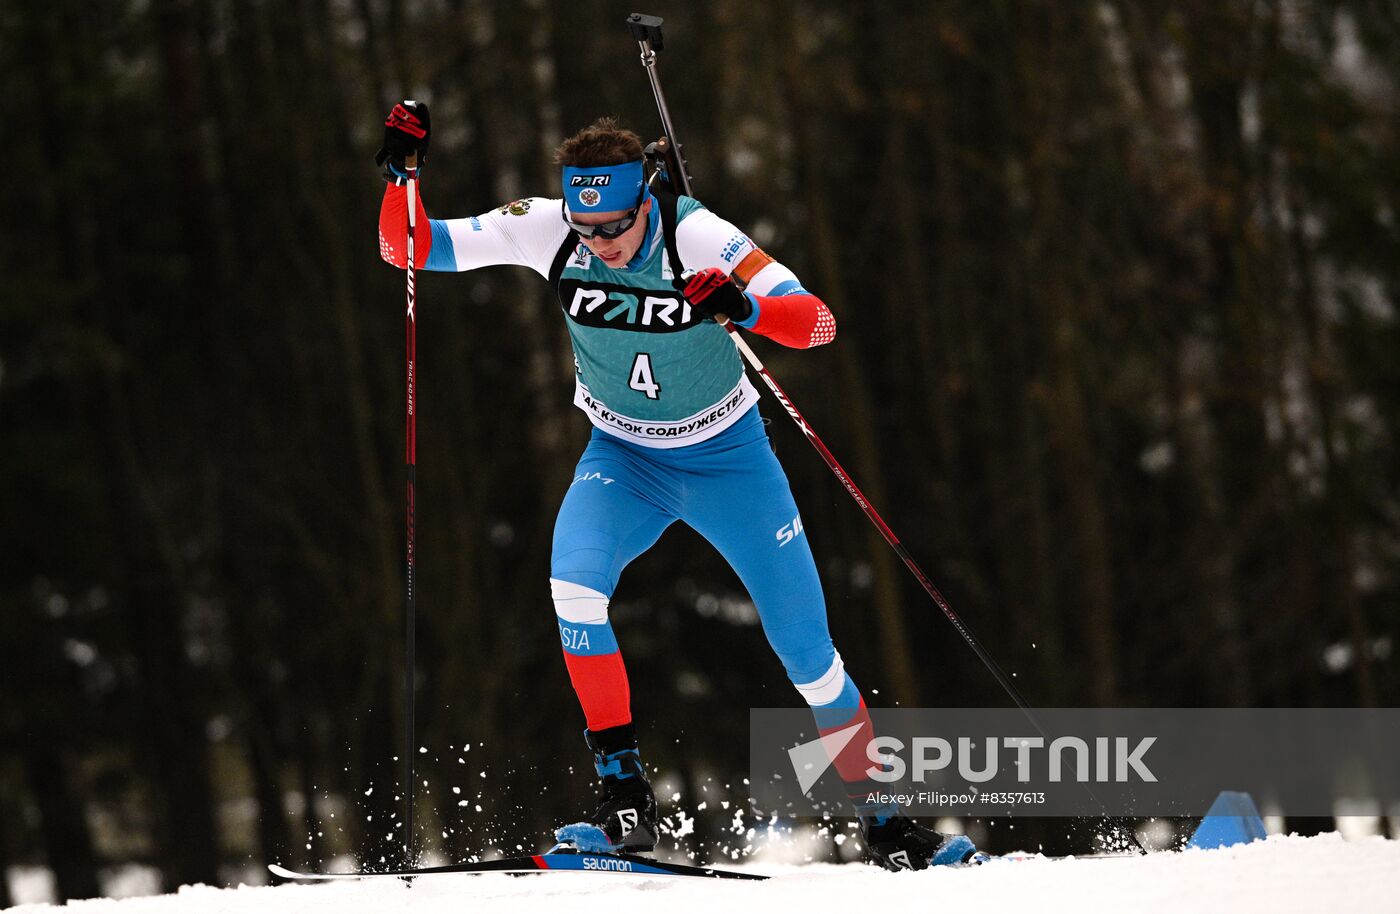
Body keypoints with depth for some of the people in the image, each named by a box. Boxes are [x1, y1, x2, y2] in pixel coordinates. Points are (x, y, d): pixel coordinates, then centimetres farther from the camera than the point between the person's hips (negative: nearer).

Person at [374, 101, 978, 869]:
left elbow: (818, 322, -32)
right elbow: (409, 248, -15)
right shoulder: (546, 231, -19)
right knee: (573, 582, -28)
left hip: (727, 454, -1)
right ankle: (625, 798, -21)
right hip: (623, 458, 2)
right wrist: (401, 173, -33)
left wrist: (744, 309, -51)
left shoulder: (695, 236, -26)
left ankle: (879, 818, 20)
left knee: (806, 647, 0)